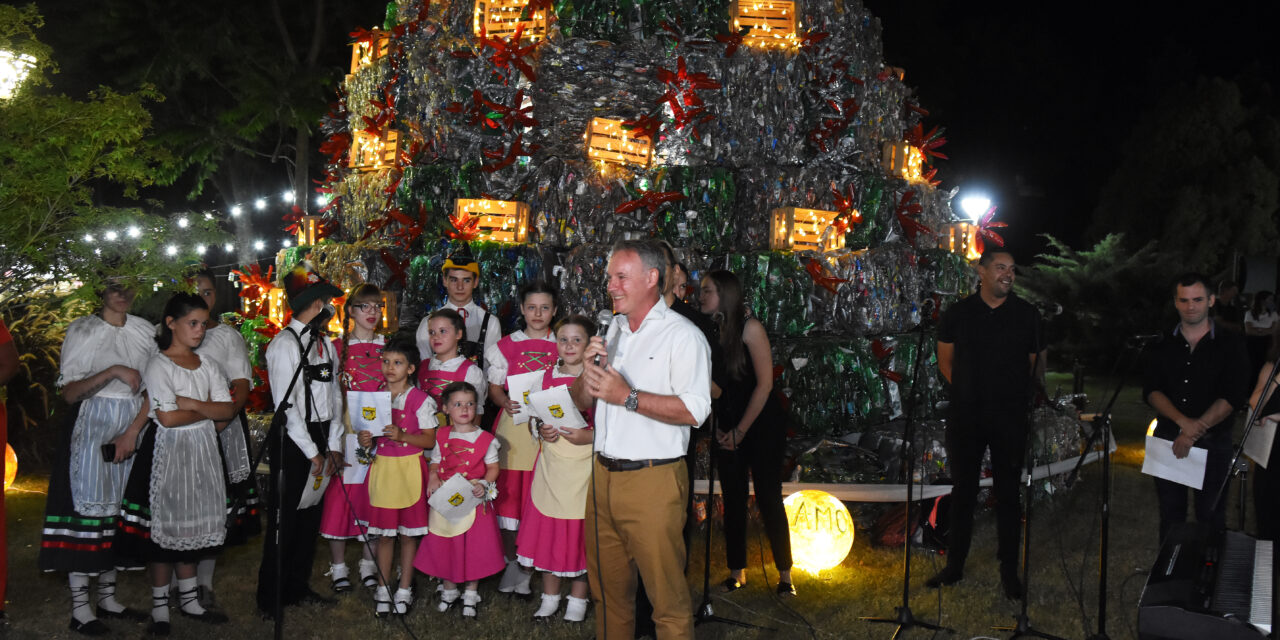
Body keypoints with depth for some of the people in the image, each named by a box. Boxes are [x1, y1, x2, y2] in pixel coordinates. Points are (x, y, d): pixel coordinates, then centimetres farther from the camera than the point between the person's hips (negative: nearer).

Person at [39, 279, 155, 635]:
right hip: (92, 427, -4)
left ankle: (108, 598, 15)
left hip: (133, 427, 4)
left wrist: (132, 432, -8)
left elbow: (154, 389, 4)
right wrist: (113, 371, -21)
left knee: (119, 509, 7)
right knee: (86, 507, -5)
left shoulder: (146, 331, 7)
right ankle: (80, 609, -1)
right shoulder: (82, 331, -2)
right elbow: (69, 392, -8)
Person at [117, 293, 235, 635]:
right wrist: (209, 410, -7)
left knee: (193, 526, 12)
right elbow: (168, 418, -18)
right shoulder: (158, 365, -8)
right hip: (169, 453, -5)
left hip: (202, 452, 5)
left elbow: (229, 410, 2)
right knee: (165, 528, 1)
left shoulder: (207, 365, 9)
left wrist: (193, 404, -12)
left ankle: (189, 599, 23)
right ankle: (160, 607, 12)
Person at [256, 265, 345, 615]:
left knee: (311, 515, 14)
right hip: (292, 441, -7)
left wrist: (333, 446, 4)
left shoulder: (326, 344, 11)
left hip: (321, 436, 8)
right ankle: (271, 598, 12)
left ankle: (298, 587, 28)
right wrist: (313, 453, -14)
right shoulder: (285, 344, -13)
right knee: (284, 518, -1)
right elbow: (286, 406, -16)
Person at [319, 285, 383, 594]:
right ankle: (338, 568, 10)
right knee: (340, 494, -1)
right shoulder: (336, 347, 2)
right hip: (345, 433, -2)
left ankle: (368, 565, 17)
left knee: (374, 498, 5)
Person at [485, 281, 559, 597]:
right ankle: (511, 564, 14)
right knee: (509, 493, 0)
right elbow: (494, 386, 8)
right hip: (514, 426, 0)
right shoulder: (506, 345, 8)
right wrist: (506, 402, -13)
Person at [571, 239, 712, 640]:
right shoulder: (611, 330, 16)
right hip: (603, 475, 7)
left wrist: (627, 397, -21)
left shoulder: (682, 336, -7)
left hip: (652, 482, -7)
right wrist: (588, 370, -3)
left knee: (667, 596, -2)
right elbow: (583, 402, 18)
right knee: (607, 588, 16)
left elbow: (694, 410, -20)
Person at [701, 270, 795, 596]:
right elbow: (715, 387, 7)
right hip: (728, 428, 5)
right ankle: (737, 572, 16)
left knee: (769, 499, -2)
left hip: (762, 424, -5)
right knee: (733, 499, 7)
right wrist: (720, 427, -8)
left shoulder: (750, 328, -11)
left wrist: (741, 430, -12)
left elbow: (764, 384, -13)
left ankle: (785, 574, 8)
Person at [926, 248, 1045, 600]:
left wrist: (1019, 394, -6)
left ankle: (1009, 571, 15)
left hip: (1010, 416, -1)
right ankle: (954, 566, 20)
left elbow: (1036, 363, 6)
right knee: (963, 491, 9)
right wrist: (966, 389, 1)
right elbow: (945, 361, 11)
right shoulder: (958, 313, 4)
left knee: (1008, 493, 5)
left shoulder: (1026, 314, 3)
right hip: (965, 416, 1)